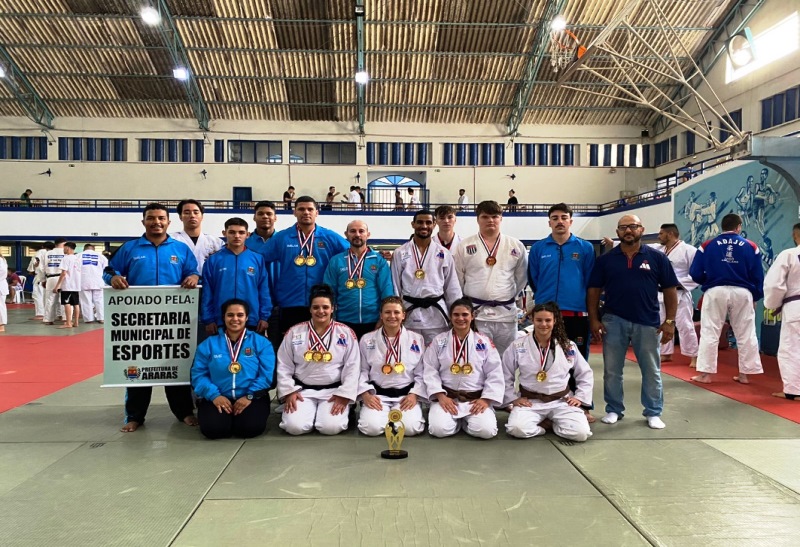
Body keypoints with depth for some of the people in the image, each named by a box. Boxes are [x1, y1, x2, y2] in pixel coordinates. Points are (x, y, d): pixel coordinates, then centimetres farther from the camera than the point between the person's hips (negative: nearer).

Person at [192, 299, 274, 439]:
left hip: (252, 397, -1)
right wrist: (214, 395, -14)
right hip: (218, 398, 1)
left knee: (251, 428, -27)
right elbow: (198, 374, 2)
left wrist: (249, 396, -15)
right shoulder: (208, 344, 9)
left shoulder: (261, 342, 5)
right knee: (213, 429, -27)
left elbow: (266, 374, -3)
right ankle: (226, 416, 9)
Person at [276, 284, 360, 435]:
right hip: (302, 390, 1)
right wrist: (289, 392, -5)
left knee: (332, 427, -23)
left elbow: (352, 368, -2)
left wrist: (344, 395, -10)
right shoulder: (294, 332, 3)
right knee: (294, 426, -21)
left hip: (334, 390, -1)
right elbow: (284, 367, 5)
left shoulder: (346, 333, 0)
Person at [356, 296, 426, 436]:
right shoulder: (367, 340, 4)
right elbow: (362, 371, 5)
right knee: (372, 427, -26)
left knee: (410, 427, -25)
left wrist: (414, 394, -9)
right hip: (377, 394, 0)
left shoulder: (416, 339, 4)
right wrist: (365, 394, -10)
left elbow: (421, 373, 5)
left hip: (406, 395, 0)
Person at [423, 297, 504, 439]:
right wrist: (441, 396, -13)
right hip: (447, 398, 0)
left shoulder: (484, 341, 3)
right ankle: (457, 420, 10)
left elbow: (495, 374, 1)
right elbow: (430, 371, -1)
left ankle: (465, 421, 10)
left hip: (476, 399, 0)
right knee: (438, 429, -25)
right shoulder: (439, 341, 3)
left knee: (486, 430, -24)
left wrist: (486, 399, -9)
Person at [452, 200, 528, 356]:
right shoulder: (464, 246, 3)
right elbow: (457, 279, 6)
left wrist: (510, 297, 13)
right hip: (475, 314, -2)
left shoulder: (516, 246, 7)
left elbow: (522, 277, 15)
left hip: (506, 314, 2)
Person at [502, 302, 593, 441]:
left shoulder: (568, 346, 0)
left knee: (581, 433, -22)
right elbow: (505, 376, 3)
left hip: (562, 401, 2)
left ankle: (555, 424, 8)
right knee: (517, 429, -30)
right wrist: (513, 398, -4)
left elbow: (585, 374, 12)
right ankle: (539, 427, 3)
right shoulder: (518, 346, -6)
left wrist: (580, 397, 2)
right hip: (530, 401, -1)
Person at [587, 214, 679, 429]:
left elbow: (670, 290, 2)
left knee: (651, 371, 10)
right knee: (611, 370, 8)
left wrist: (670, 321, -4)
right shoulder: (605, 259, 2)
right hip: (613, 321, 1)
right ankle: (613, 410, 23)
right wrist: (594, 319, -5)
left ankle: (653, 413, 24)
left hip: (647, 322, 0)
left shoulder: (657, 257, 0)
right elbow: (594, 290, 3)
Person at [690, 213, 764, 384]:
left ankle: (705, 373, 7)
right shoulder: (751, 246, 3)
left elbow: (695, 274, 0)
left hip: (715, 292, -1)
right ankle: (745, 374, 19)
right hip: (742, 293, 1)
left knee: (709, 333, 6)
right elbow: (758, 276, 5)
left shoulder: (707, 245, 0)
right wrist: (755, 297, 18)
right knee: (746, 335, 13)